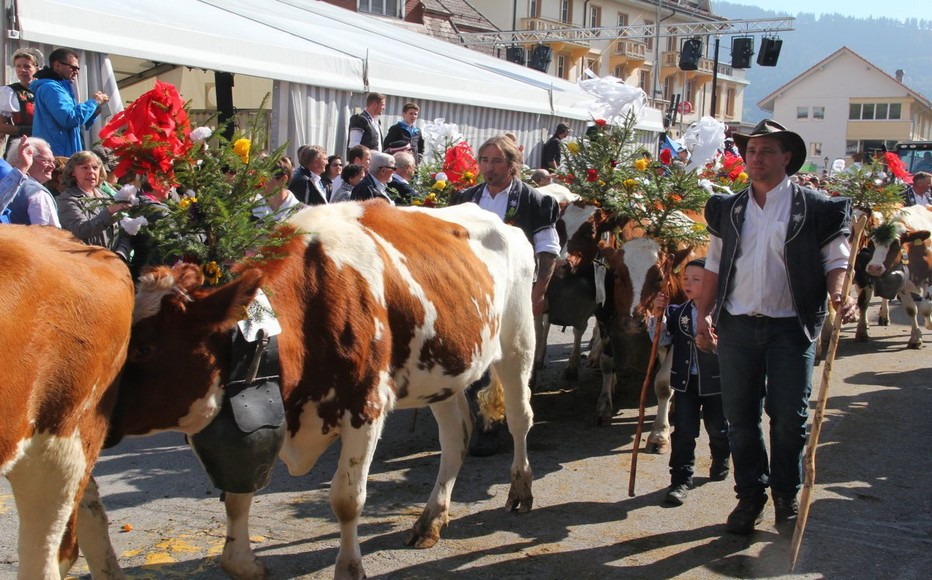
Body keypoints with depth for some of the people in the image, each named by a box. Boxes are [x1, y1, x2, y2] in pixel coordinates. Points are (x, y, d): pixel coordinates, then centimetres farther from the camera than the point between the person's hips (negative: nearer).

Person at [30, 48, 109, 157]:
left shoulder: (59, 87, 23)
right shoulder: (51, 88, -10)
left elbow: (78, 125, 25)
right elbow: (69, 119, -22)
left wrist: (95, 111, 10)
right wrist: (93, 102, -9)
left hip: (62, 153, 10)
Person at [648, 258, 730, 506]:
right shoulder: (677, 312, 2)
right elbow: (661, 340, -2)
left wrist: (716, 344, -29)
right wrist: (659, 315, -14)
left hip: (715, 381, -2)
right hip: (686, 381, 2)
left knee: (718, 429, 16)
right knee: (683, 432, -2)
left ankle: (720, 464, 43)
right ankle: (681, 481, 3)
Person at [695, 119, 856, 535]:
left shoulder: (816, 209, 0)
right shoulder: (728, 209, 11)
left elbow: (835, 259, 1)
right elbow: (715, 265, 13)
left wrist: (839, 296, -19)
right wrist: (704, 314, 4)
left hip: (791, 328, -3)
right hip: (737, 326, 3)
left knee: (789, 416, -1)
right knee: (740, 417, 7)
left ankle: (787, 496, 18)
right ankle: (750, 495, 21)